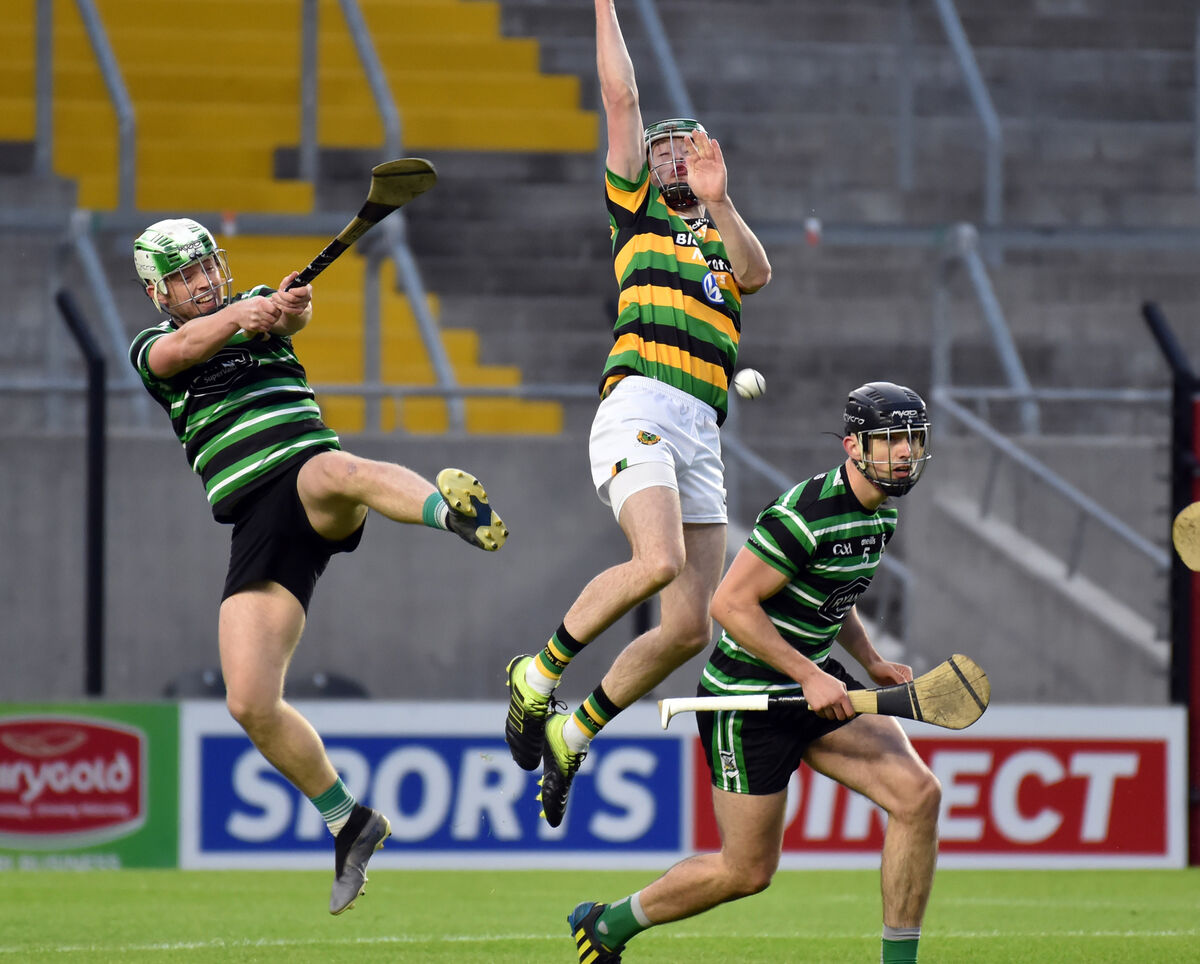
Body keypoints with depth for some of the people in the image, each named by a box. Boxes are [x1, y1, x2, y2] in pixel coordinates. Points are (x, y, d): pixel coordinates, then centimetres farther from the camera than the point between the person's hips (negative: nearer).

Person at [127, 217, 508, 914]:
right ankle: (348, 823, 10)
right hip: (256, 527, 2)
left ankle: (457, 512, -70)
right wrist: (236, 317, -31)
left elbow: (295, 311, -7)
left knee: (333, 471, -41)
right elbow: (181, 349, -9)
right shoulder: (152, 348, 17)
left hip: (307, 472, -2)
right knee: (250, 702, -9)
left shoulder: (258, 308, 18)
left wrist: (288, 304, -34)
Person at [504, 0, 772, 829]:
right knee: (661, 560, -30)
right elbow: (621, 99, 14)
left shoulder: (726, 240, 26)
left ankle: (573, 732, 14)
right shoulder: (637, 212, 19)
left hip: (703, 437, 4)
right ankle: (540, 673, -11)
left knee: (690, 627, -5)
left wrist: (718, 203, -12)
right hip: (638, 407, -4)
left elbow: (757, 272, 2)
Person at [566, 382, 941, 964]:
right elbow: (730, 603, -25)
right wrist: (809, 676, -26)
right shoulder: (805, 514, -24)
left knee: (918, 794, -11)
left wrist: (871, 663, 8)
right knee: (748, 871, 1)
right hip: (747, 697, -8)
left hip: (816, 687, 8)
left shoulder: (880, 516, 6)